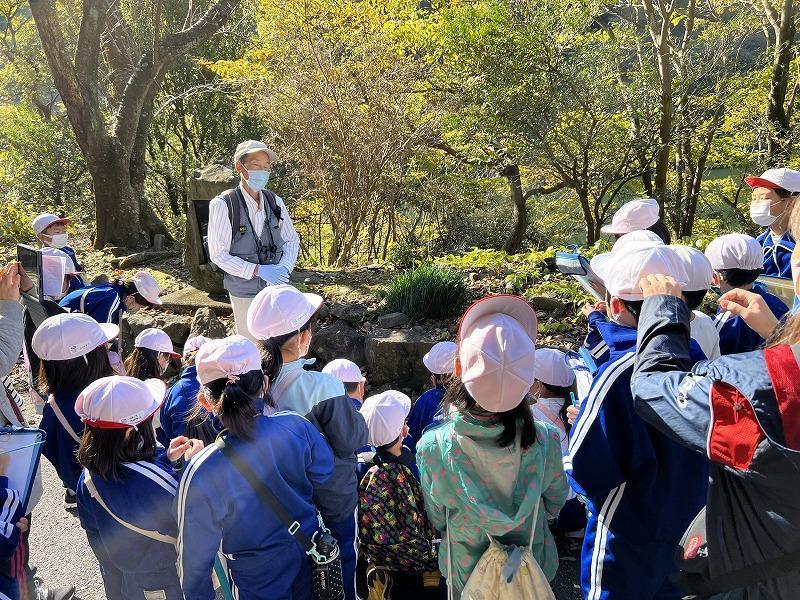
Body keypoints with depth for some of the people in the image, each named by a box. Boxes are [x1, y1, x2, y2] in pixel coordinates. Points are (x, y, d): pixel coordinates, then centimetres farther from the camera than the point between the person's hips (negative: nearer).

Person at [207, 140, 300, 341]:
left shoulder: (275, 202, 2)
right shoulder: (222, 205, -11)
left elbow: (292, 240, 10)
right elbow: (218, 254, -12)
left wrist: (284, 268, -9)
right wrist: (258, 270, -19)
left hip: (277, 287, 4)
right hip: (245, 292, -4)